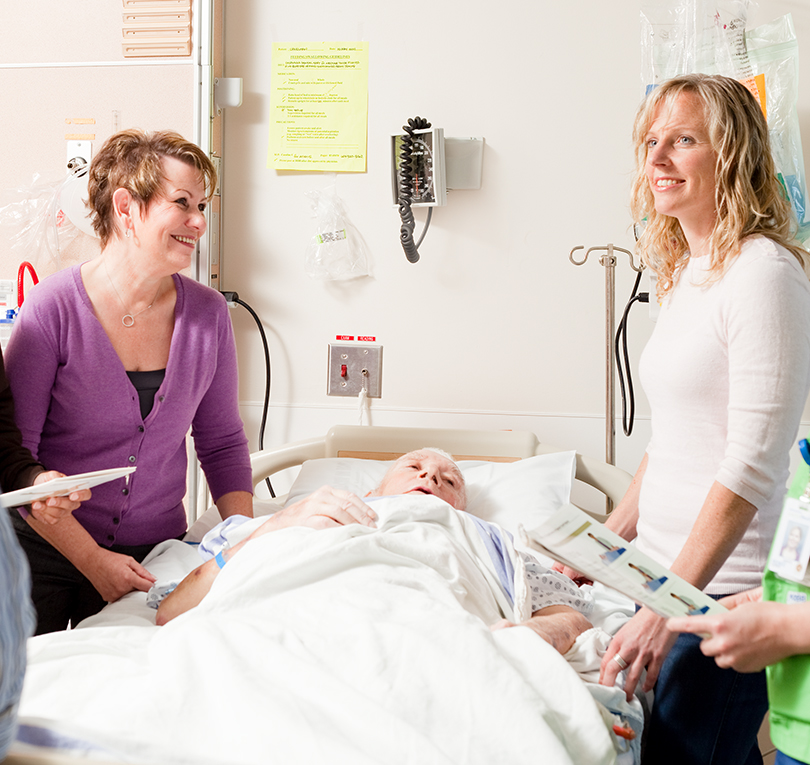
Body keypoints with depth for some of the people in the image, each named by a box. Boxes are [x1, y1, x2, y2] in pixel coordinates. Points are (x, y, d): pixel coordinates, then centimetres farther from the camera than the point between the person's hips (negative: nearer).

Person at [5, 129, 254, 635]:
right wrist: (91, 558, -16)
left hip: (154, 555, 3)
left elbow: (223, 442, 7)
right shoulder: (55, 307, -13)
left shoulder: (208, 314, -2)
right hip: (48, 553, -2)